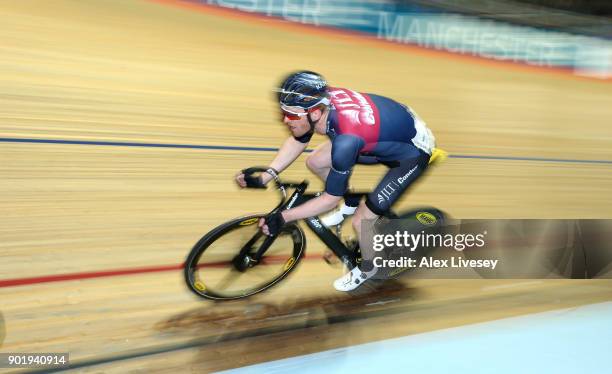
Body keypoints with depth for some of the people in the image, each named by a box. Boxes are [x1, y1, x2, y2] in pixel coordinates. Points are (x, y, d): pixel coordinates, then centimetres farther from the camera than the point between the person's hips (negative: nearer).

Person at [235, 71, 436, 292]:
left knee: (361, 222, -11)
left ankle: (368, 269, 20)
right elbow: (297, 140, -2)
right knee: (315, 163, 5)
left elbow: (331, 198, -27)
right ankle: (352, 203, 30)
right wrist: (265, 176, -13)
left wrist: (282, 218, -26)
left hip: (413, 152, -7)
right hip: (391, 132, 8)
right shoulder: (320, 99, -20)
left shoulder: (347, 139, -40)